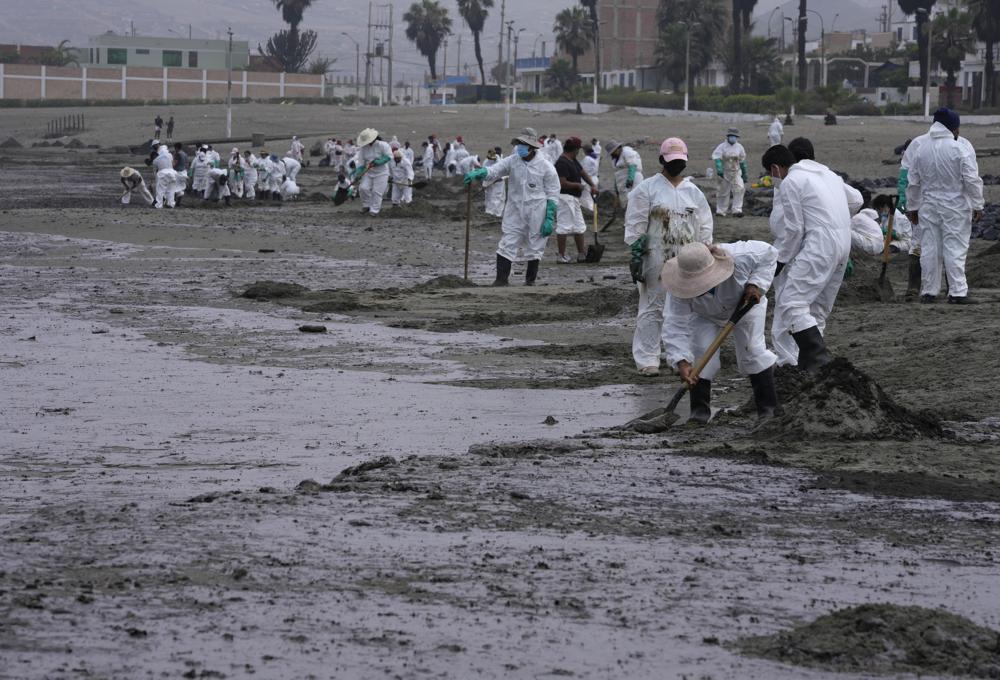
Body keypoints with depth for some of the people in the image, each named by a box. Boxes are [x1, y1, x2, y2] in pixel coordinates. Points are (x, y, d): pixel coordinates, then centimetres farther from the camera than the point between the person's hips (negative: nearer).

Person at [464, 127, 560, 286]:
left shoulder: (545, 167, -6)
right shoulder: (512, 161, 0)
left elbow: (553, 195, -3)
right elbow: (493, 171, -11)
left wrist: (550, 219, -8)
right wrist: (477, 173, -32)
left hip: (536, 213, -2)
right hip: (514, 212, 2)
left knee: (534, 247, 8)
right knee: (507, 245, -5)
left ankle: (530, 280, 21)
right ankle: (501, 278, -4)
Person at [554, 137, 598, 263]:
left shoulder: (573, 161, 13)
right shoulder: (562, 163, -19)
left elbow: (583, 173, 20)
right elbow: (563, 183, -25)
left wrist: (592, 186, 6)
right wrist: (578, 185, -12)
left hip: (574, 198, 11)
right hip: (565, 197, -11)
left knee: (579, 227, 14)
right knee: (564, 226, -7)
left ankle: (581, 254, 21)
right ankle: (561, 255, -2)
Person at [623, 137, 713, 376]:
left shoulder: (694, 192, 12)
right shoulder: (647, 189, -2)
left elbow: (704, 228, 14)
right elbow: (635, 226, -4)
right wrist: (636, 256, -9)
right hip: (656, 259, -4)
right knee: (652, 308, -3)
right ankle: (647, 360, -2)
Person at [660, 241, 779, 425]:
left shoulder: (740, 257, -41)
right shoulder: (680, 290, -38)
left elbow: (768, 253, -23)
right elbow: (677, 325, -38)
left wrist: (757, 284, -34)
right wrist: (681, 361, -49)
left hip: (745, 304, -1)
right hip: (705, 315, 1)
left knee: (752, 349, -11)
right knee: (701, 351, -16)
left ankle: (768, 408, -2)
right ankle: (700, 409, -6)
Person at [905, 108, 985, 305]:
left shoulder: (921, 150, 3)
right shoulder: (961, 149, -12)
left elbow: (913, 183, 10)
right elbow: (972, 180, -13)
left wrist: (912, 207, 19)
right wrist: (977, 206, -5)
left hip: (929, 207, 4)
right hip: (955, 207, -4)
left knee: (929, 249, 8)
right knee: (955, 248, -1)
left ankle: (928, 292, 11)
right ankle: (957, 292, -3)